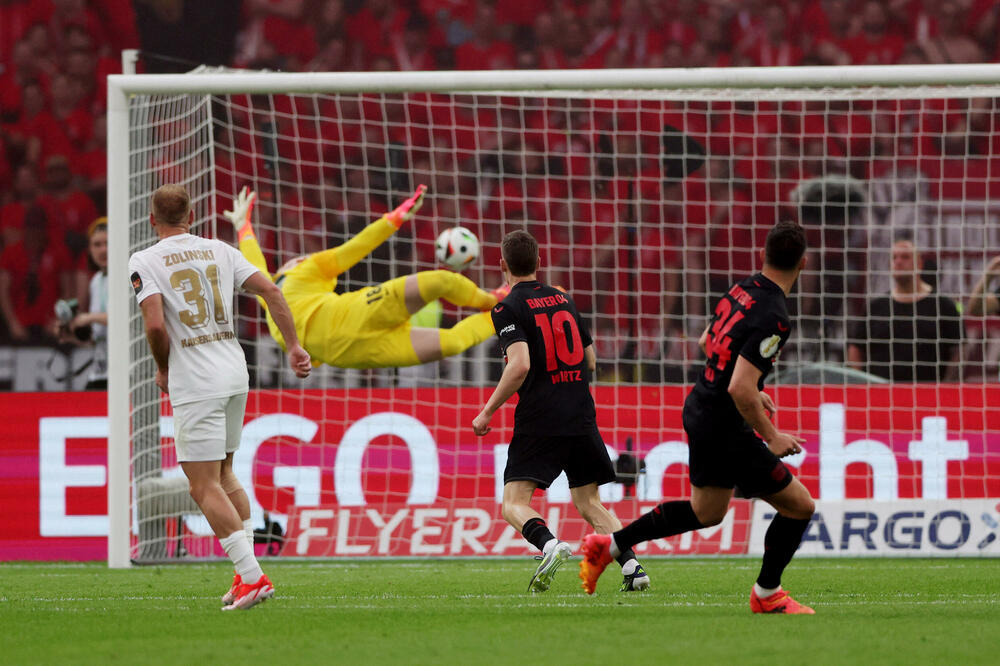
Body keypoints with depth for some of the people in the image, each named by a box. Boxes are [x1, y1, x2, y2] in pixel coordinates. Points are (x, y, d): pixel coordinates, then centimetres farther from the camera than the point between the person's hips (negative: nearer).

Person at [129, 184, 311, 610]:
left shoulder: (144, 262, -5)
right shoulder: (219, 251, 10)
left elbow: (156, 324, -17)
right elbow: (270, 291, 2)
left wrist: (163, 369, 0)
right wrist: (294, 347, 5)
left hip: (194, 383, -6)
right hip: (235, 373, 6)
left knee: (204, 487, -3)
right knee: (223, 476, 21)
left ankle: (252, 576, -13)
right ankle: (245, 572, 17)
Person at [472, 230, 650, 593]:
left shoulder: (508, 309, -5)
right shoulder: (563, 299, 14)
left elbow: (520, 366, -18)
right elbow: (590, 361, 19)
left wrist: (488, 412, -10)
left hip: (539, 423, -6)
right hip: (582, 419, 6)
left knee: (514, 505, -5)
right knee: (590, 505, 15)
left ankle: (550, 544, -34)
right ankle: (631, 565, -3)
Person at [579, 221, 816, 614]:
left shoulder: (742, 290, 2)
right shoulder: (773, 318, -25)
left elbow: (706, 342, 19)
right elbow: (740, 389, -30)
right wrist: (771, 437, -17)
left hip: (700, 409, 9)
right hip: (725, 428, -9)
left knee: (706, 512, 27)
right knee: (799, 506, 2)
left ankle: (609, 545, 31)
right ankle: (767, 595, 17)